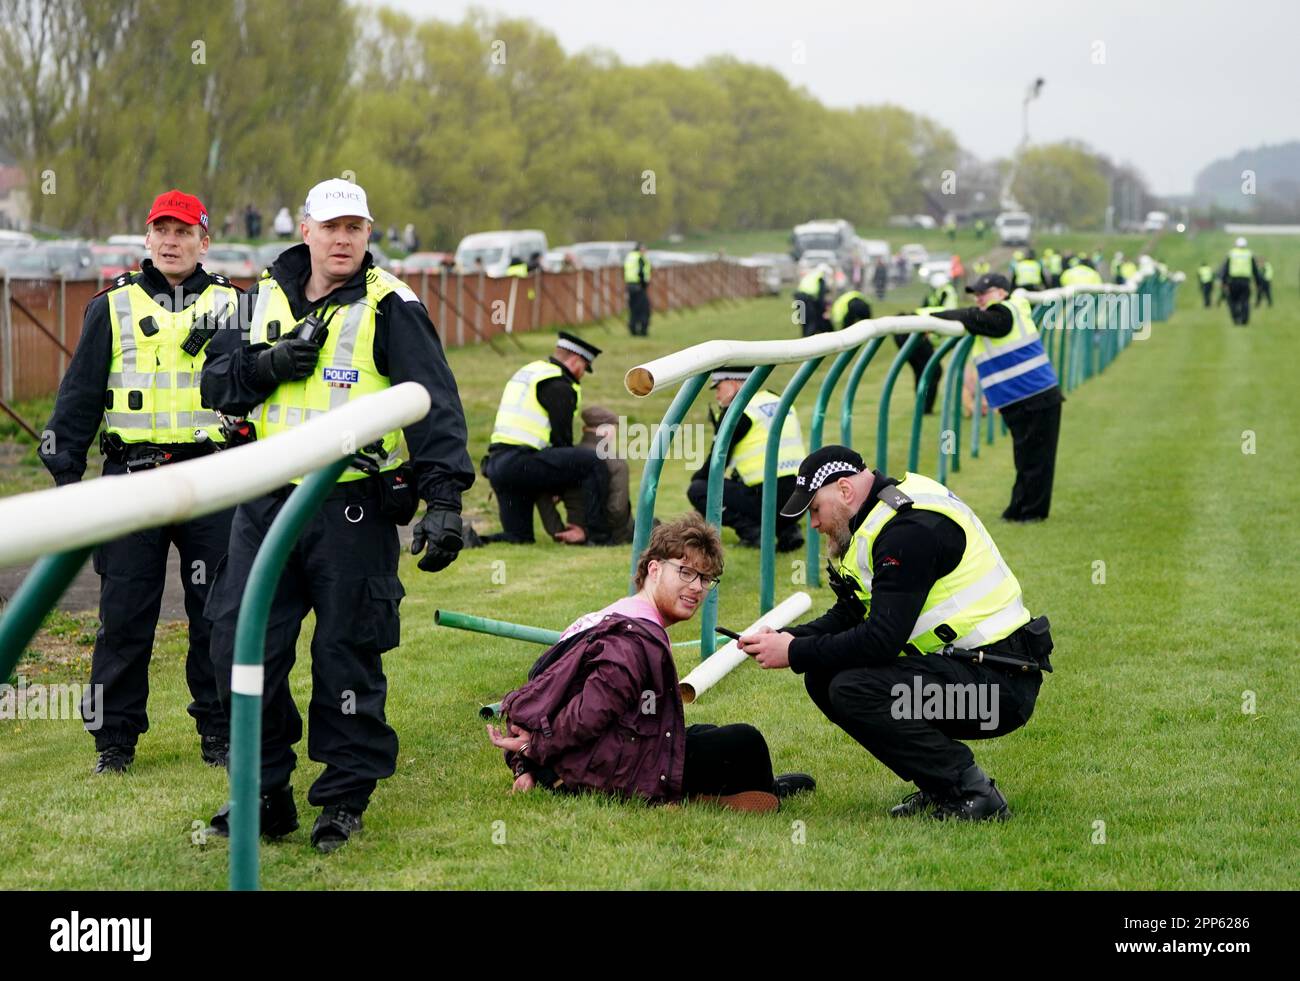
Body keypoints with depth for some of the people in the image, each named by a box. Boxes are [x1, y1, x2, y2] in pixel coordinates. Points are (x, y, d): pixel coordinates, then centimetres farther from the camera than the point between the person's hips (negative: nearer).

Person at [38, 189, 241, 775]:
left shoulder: (231, 305, 9)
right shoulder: (114, 307, 8)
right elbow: (80, 392, 8)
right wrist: (65, 467, 1)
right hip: (132, 478, 0)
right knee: (124, 614, 0)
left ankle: (220, 732, 14)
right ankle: (115, 738, 9)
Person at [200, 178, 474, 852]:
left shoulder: (390, 308, -6)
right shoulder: (267, 298, 11)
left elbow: (434, 405, -12)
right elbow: (216, 384, 11)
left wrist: (444, 499, -23)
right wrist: (267, 366, -10)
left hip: (354, 511, -5)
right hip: (267, 503, 5)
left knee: (347, 655, 1)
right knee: (240, 644, 2)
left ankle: (346, 798, 15)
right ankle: (265, 791, 15)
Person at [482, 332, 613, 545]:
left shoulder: (528, 371, 26)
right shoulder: (559, 386, -4)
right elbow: (562, 439, -7)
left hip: (495, 463, 10)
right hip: (520, 463, -10)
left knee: (519, 537, 15)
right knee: (594, 461, -10)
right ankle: (597, 535, -14)